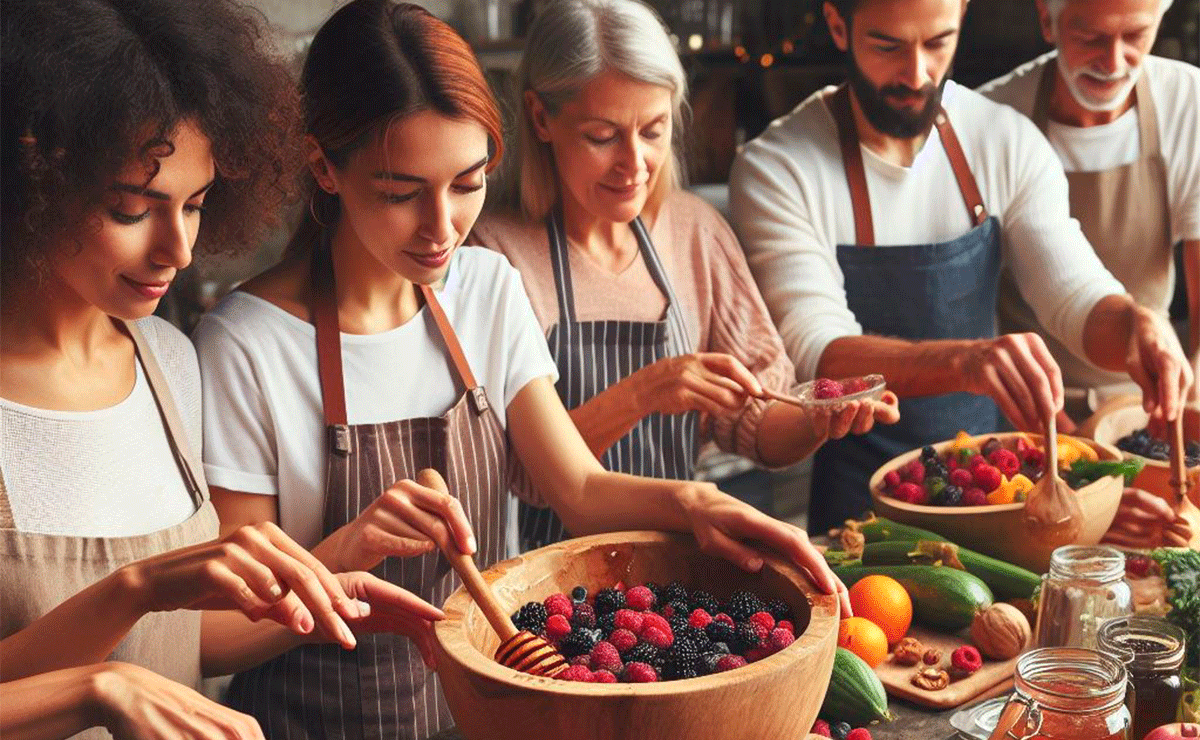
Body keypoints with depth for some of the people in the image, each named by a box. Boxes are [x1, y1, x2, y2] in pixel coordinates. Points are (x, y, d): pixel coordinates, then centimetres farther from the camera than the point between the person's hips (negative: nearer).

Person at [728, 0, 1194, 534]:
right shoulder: (774, 170, -11)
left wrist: (1135, 324, -27)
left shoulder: (1008, 142, 2)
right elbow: (817, 354, -22)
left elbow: (1078, 295, -3)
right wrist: (964, 360, -39)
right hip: (861, 495, -3)